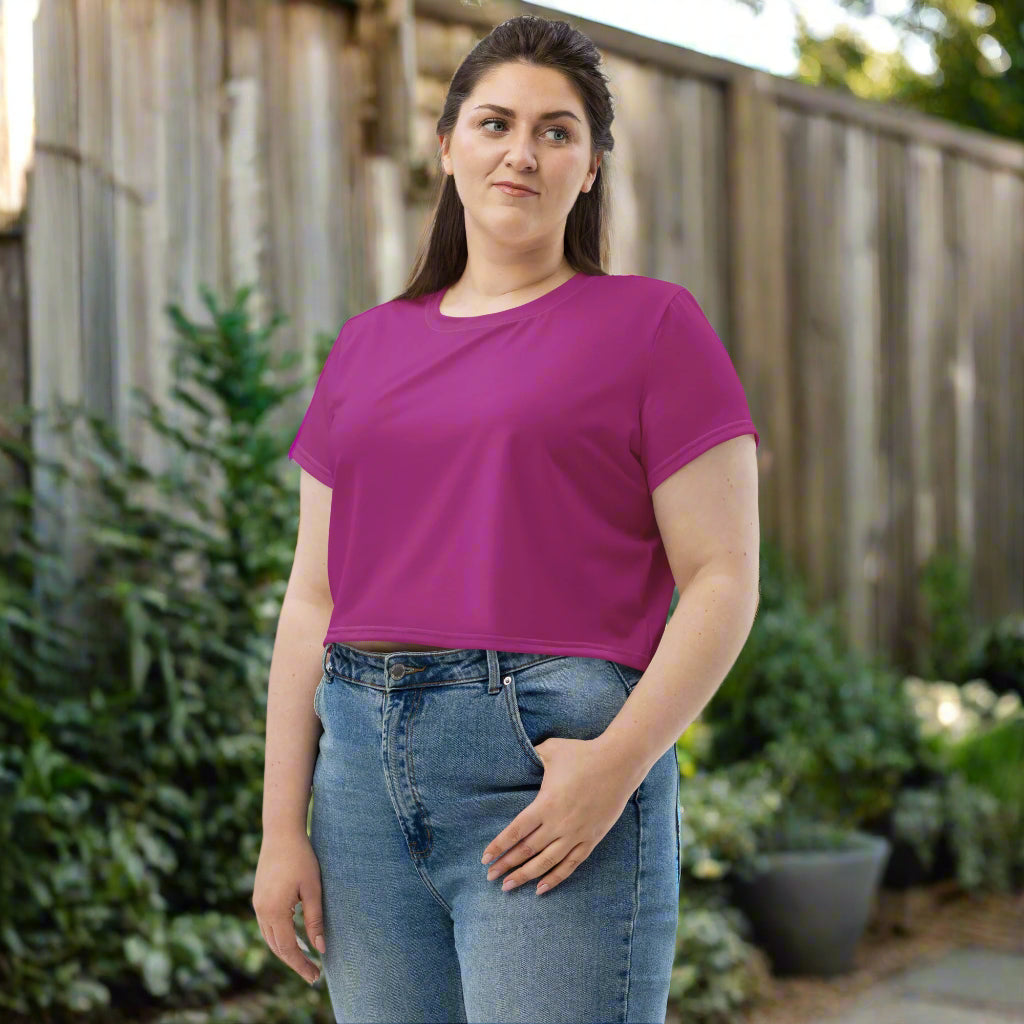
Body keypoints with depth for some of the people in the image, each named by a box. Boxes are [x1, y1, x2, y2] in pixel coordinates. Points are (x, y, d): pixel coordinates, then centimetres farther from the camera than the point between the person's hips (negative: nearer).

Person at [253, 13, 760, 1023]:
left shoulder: (651, 323, 2)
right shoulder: (368, 345, 15)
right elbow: (312, 599, 13)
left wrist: (622, 758, -17)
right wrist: (282, 828, 9)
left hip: (552, 758, -4)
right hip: (365, 760, 5)